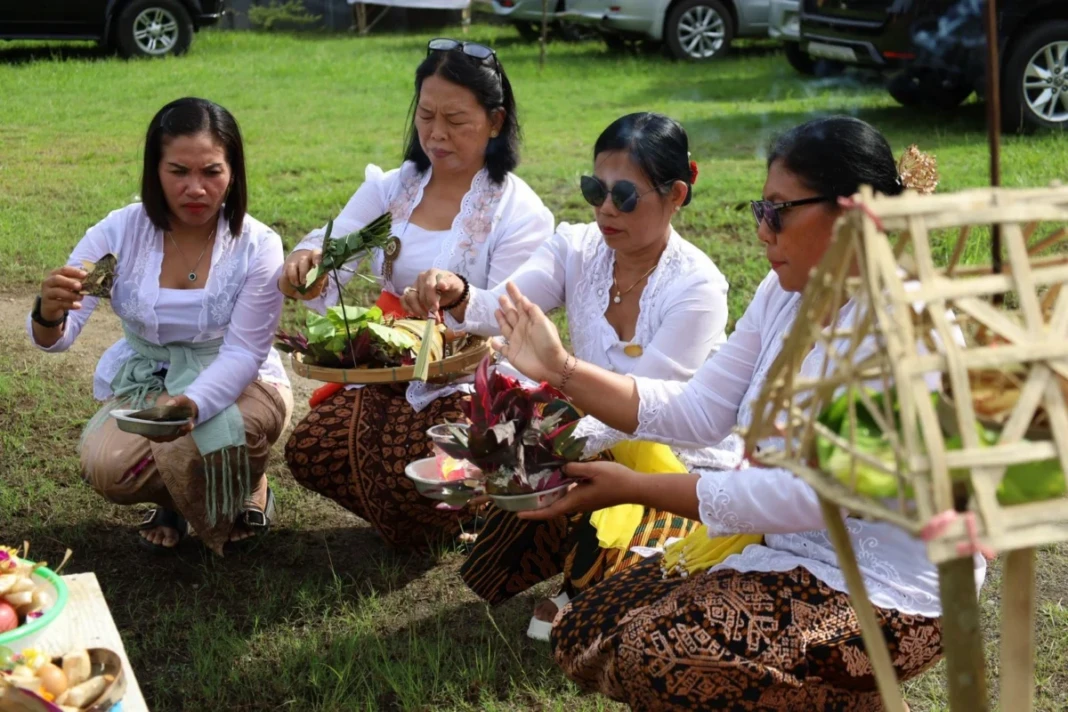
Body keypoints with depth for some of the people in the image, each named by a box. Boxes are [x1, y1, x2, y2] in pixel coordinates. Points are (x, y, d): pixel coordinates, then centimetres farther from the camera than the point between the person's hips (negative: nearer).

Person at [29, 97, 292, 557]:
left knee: (193, 447, -34)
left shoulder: (258, 246, -16)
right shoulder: (119, 232, -13)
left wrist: (191, 405, -41)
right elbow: (55, 339, -15)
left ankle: (247, 491, 4)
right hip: (144, 384, 2)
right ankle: (173, 497, 11)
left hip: (238, 383, -2)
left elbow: (242, 353, -20)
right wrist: (49, 314, -42)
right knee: (105, 468, -27)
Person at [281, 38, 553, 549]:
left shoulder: (520, 212, -10)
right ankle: (410, 517, 12)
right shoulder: (390, 189, 4)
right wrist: (306, 260, -34)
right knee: (309, 450, -17)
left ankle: (464, 517, 9)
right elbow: (330, 253, -8)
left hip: (470, 383, -5)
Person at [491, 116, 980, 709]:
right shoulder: (785, 293, 4)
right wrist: (561, 370, -7)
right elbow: (699, 411, 3)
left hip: (887, 588, -8)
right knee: (584, 637, -1)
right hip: (793, 553, 8)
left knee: (658, 655, -25)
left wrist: (635, 488, -22)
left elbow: (810, 493, -25)